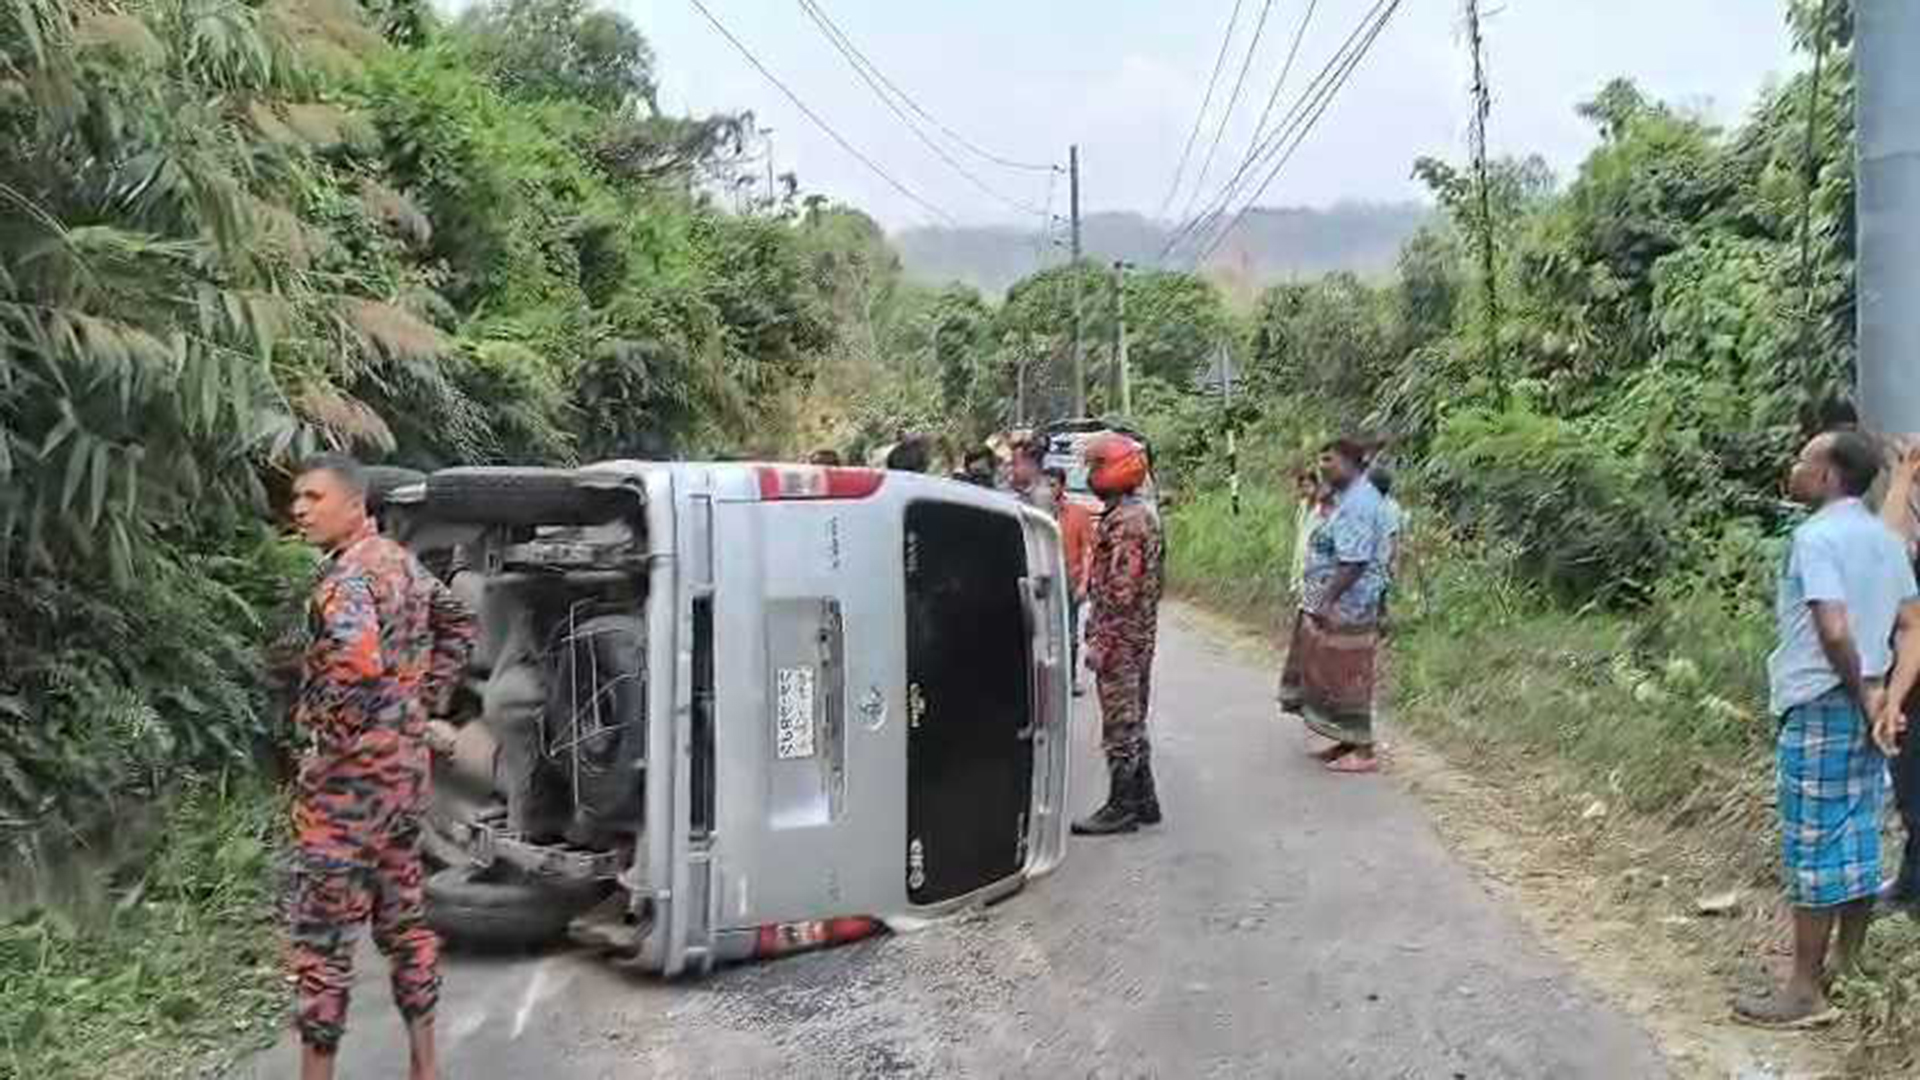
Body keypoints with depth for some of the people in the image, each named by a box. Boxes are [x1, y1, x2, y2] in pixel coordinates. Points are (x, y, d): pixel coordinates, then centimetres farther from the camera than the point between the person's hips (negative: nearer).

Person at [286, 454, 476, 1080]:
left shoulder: (348, 575, -19)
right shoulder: (402, 563, 9)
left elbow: (357, 658, -38)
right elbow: (458, 625, 24)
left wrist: (331, 731, -23)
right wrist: (426, 700, 19)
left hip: (353, 772, -9)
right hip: (407, 763, 9)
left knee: (320, 937, 2)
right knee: (403, 920, 17)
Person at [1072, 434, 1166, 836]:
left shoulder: (1124, 521, -18)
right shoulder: (1142, 513, 14)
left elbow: (1121, 590, -24)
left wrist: (1101, 642, -21)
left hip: (1119, 640, -10)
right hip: (1139, 637, 10)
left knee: (1120, 725, -2)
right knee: (1132, 721, 16)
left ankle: (1123, 807, 5)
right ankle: (1143, 802, 23)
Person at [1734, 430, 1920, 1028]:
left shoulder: (1815, 537, -16)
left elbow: (1835, 630, -25)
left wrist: (1862, 695, -13)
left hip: (1820, 710, -8)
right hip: (1863, 711, 8)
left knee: (1813, 851, -1)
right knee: (1857, 845, 14)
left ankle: (1805, 990, 6)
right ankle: (1850, 972, 23)